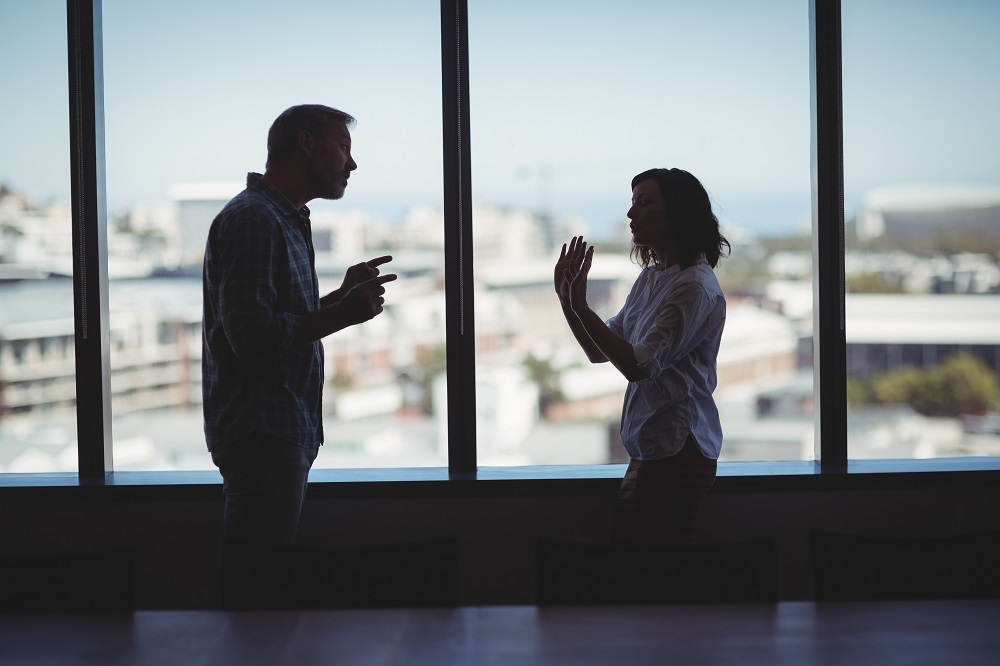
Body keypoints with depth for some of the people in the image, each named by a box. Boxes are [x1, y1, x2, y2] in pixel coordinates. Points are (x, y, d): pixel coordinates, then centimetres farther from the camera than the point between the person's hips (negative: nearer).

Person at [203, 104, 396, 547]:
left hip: (285, 433, 10)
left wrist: (341, 296, 14)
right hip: (261, 433, -10)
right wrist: (342, 314, -18)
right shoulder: (253, 218, -13)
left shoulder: (284, 220, 21)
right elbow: (251, 335, -23)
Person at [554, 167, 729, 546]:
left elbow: (638, 365, -20)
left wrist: (581, 307, -21)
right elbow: (600, 353, 18)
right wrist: (566, 300, 4)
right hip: (649, 446, 9)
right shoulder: (650, 278, 14)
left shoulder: (695, 287, -14)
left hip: (678, 450, -9)